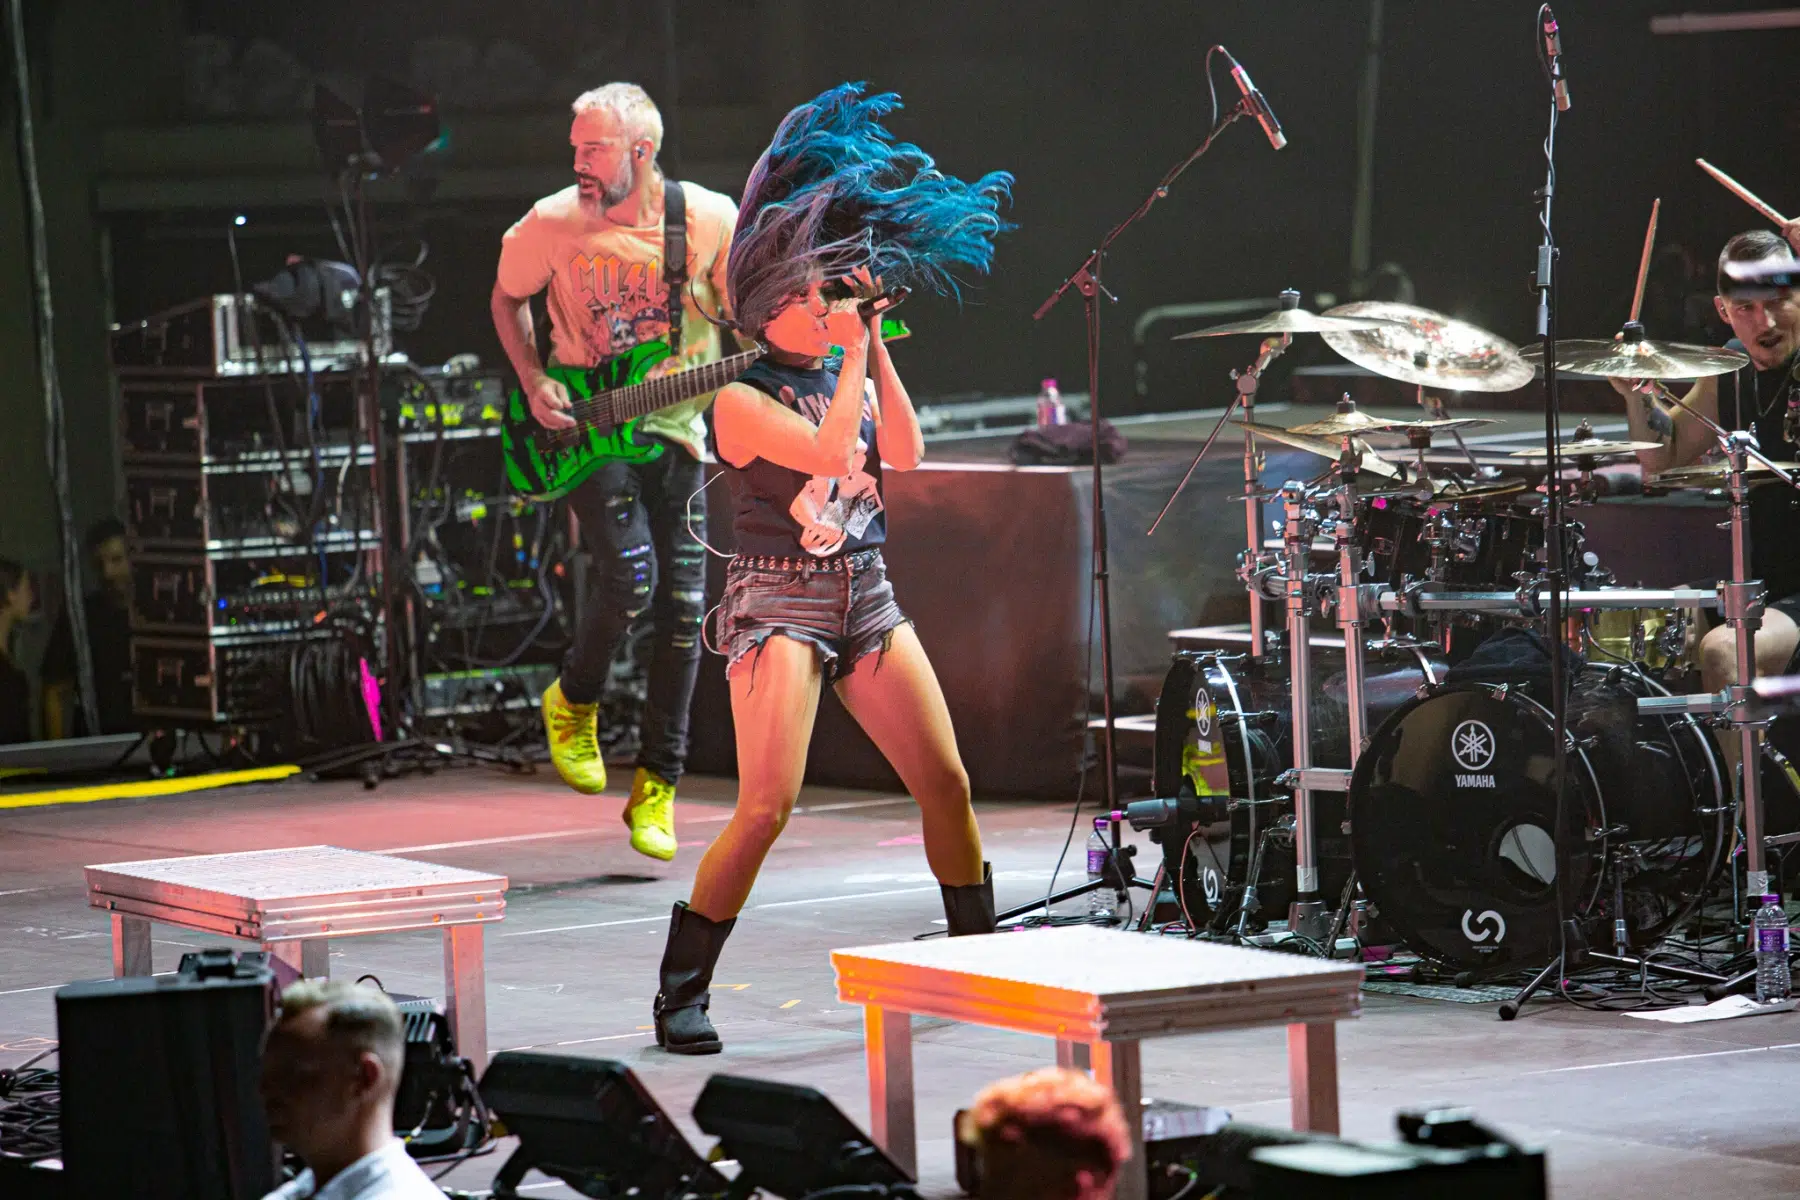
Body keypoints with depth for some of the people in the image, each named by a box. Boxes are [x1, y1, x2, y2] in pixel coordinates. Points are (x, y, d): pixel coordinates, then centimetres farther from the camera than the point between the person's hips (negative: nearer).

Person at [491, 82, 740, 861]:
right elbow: (508, 298, 10)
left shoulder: (710, 221, -8)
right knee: (631, 577, -20)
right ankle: (574, 702, 10)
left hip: (674, 428, 2)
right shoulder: (553, 225, -9)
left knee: (682, 608, -1)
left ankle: (656, 789, 10)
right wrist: (534, 382, -3)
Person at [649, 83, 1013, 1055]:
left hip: (867, 594, 6)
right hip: (780, 600, -6)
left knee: (946, 781, 4)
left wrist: (875, 346, -2)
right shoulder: (743, 400, -8)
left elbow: (904, 454, -1)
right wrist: (853, 354, -13)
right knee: (766, 805, -16)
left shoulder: (849, 376, 12)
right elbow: (829, 452, -21)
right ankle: (680, 995, -8)